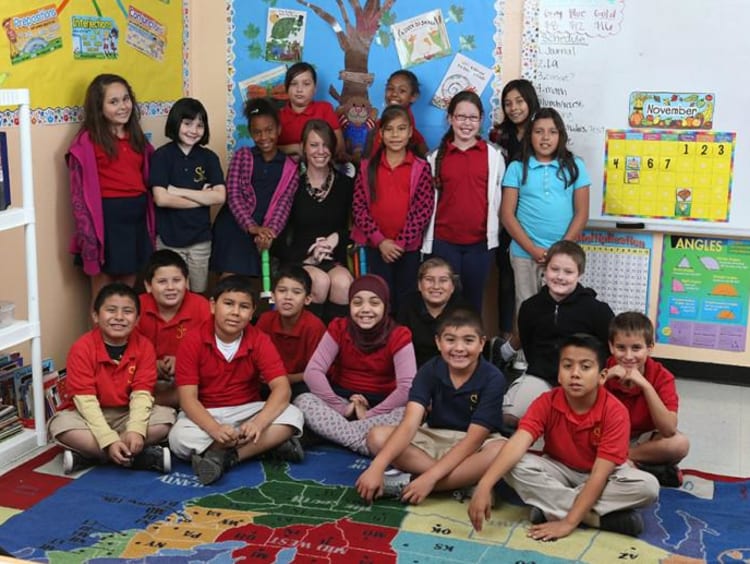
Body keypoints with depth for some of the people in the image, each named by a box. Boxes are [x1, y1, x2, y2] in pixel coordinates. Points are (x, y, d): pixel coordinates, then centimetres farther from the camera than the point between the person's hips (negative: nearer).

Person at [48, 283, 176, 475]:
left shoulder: (144, 347, -9)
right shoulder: (82, 348, -16)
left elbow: (141, 393, -15)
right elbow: (85, 399, -22)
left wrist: (136, 430, -33)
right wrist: (109, 440, -32)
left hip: (127, 415, 2)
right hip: (89, 415, -2)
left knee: (166, 417, -22)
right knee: (61, 425, -32)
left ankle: (88, 454, -22)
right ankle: (144, 456, -31)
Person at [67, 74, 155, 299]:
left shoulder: (136, 137, 12)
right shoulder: (87, 141, -8)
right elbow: (80, 192, -11)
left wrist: (152, 224, 10)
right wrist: (88, 234, -17)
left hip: (138, 216, 6)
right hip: (107, 218, -6)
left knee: (132, 287, 13)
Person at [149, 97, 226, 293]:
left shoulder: (209, 157, 3)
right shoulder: (161, 156, -6)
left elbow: (220, 196, -9)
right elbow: (161, 199, -16)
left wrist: (180, 191, -13)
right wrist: (202, 197, -10)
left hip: (200, 240, 3)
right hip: (169, 240, -2)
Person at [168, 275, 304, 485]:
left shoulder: (260, 341, -7)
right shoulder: (193, 342, -11)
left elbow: (281, 388, -17)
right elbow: (188, 398, -17)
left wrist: (258, 423, -37)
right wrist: (215, 429, -36)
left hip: (246, 411, 1)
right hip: (205, 415, -1)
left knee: (293, 416, -25)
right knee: (179, 437, -34)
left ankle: (222, 456, -27)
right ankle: (268, 443, -25)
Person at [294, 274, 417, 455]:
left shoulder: (398, 336, -11)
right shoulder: (339, 328, -5)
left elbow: (407, 388, -21)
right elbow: (312, 372, -14)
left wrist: (369, 414, -24)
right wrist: (341, 407, -22)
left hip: (381, 405, -2)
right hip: (343, 398, 2)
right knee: (303, 401, -28)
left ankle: (335, 433, -32)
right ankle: (367, 444, -34)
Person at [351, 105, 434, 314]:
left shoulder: (421, 168, 0)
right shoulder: (367, 167, 4)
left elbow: (423, 209, -6)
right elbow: (358, 206, -3)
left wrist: (401, 242, -12)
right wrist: (380, 241, -11)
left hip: (408, 248, -1)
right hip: (375, 247, 1)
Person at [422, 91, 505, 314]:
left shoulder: (493, 156, 2)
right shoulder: (436, 157, 3)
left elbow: (498, 198, 8)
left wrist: (493, 232, 5)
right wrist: (427, 242, 5)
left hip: (480, 241, 0)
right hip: (443, 241, 0)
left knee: (474, 300, 10)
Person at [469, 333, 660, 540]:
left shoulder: (615, 412, -25)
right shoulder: (546, 403, -19)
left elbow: (600, 474, -30)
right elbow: (517, 443, -33)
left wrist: (568, 522, -37)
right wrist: (484, 485, -48)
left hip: (600, 477, -1)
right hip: (560, 470, 1)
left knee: (648, 486, -30)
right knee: (515, 467, -28)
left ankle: (551, 505, -26)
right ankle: (598, 518, -25)